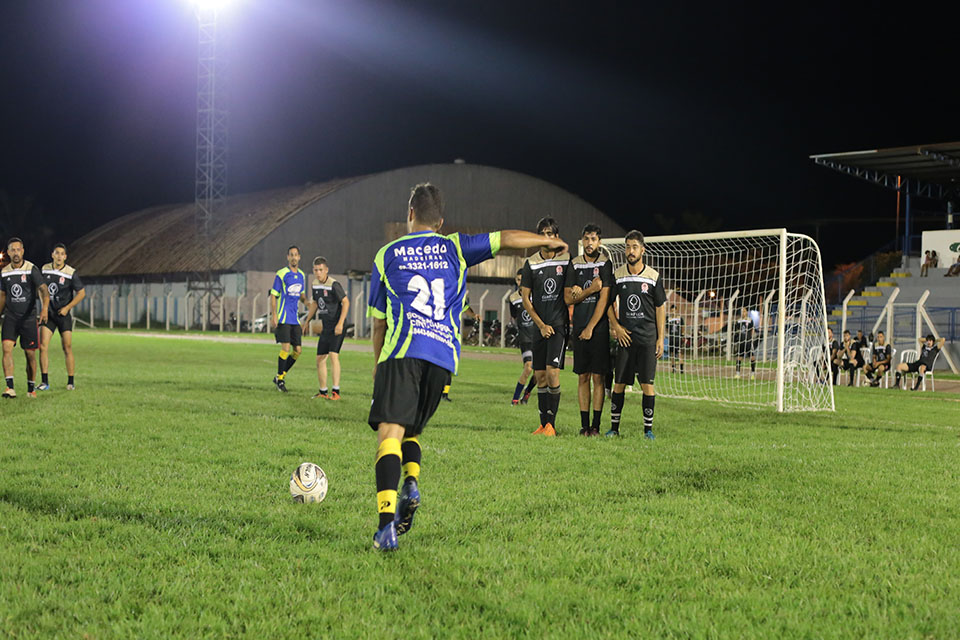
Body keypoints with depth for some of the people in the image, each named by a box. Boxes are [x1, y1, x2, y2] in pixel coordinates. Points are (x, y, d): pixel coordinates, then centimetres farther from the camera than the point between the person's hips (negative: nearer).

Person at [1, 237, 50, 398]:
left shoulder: (32, 269, -8)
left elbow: (43, 290, -17)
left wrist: (44, 309, -35)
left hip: (29, 318, -2)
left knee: (30, 354, 3)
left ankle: (31, 388, 20)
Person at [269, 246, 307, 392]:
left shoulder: (301, 275, 13)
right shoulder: (281, 274, -6)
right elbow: (273, 296, -6)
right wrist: (273, 316, -14)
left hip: (295, 318, 6)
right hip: (283, 318, -6)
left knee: (297, 350, 3)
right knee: (286, 348, -12)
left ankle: (281, 376, 18)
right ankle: (280, 378, 4)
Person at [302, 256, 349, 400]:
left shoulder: (334, 285, -16)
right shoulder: (315, 285, 8)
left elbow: (346, 302, -15)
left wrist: (340, 324, -21)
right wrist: (306, 322, 26)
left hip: (337, 326, -8)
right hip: (325, 326, 8)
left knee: (333, 355, -19)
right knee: (320, 358, 8)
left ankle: (336, 391, -19)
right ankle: (323, 391, 19)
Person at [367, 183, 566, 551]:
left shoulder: (387, 255, 15)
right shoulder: (455, 248, 17)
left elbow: (379, 321, 18)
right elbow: (507, 239, 16)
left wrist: (378, 365, 29)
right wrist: (549, 241, 34)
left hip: (402, 351, -3)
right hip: (443, 356, 3)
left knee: (389, 433, -11)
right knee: (411, 430, 20)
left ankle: (387, 521, -28)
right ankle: (411, 484, -10)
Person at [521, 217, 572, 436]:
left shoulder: (567, 260, 1)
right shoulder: (531, 263, 4)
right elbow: (525, 298, 6)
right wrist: (541, 325, -1)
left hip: (559, 324, -3)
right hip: (540, 326, 3)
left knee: (552, 371, -15)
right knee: (540, 375, 4)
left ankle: (551, 423, -9)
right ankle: (543, 424, 12)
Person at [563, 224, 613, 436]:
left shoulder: (605, 264, -1)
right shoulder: (574, 265, 9)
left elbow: (604, 299, -7)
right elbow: (568, 298, 4)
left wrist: (590, 328, -10)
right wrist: (590, 290, -12)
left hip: (599, 328, -3)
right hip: (579, 328, 3)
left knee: (598, 377, -2)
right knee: (583, 377, 4)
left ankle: (596, 425, 1)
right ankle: (584, 424, 8)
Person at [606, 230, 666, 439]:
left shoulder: (653, 277, 0)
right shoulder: (617, 275, 4)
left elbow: (660, 308, 4)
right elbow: (608, 303, 14)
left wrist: (660, 339, -1)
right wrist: (616, 326, 0)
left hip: (648, 339, -1)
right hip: (625, 337, 2)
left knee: (647, 384, -4)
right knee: (619, 383, 2)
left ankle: (648, 428, 4)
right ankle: (614, 427, 10)